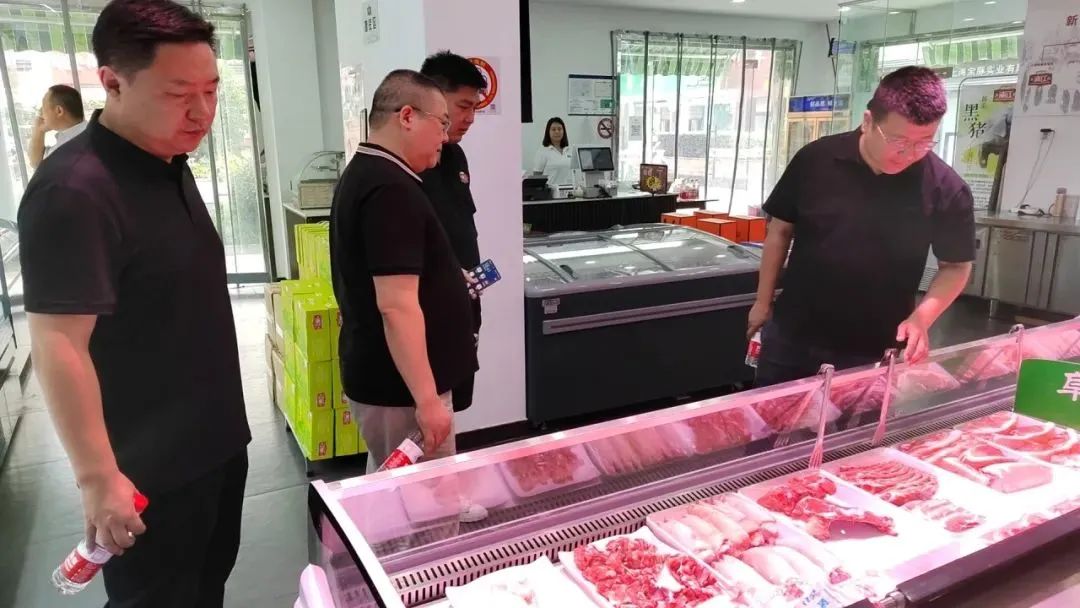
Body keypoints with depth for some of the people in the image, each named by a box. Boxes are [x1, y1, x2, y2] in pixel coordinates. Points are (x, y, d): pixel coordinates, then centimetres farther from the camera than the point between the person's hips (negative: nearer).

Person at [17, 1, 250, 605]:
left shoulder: (170, 164, 6)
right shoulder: (74, 192, -23)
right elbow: (58, 343, -25)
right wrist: (98, 477, -23)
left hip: (216, 442, 8)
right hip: (151, 469, -8)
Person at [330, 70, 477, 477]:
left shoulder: (363, 173, 12)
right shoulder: (391, 189, -22)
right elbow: (397, 306, -27)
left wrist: (445, 284, 26)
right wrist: (427, 398, -25)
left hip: (379, 375, 10)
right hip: (400, 386, -10)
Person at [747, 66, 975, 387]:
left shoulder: (946, 189, -11)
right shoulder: (815, 159, -9)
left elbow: (956, 266, 0)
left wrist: (922, 317, -16)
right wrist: (763, 302, 6)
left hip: (876, 353, -1)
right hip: (791, 337, 1)